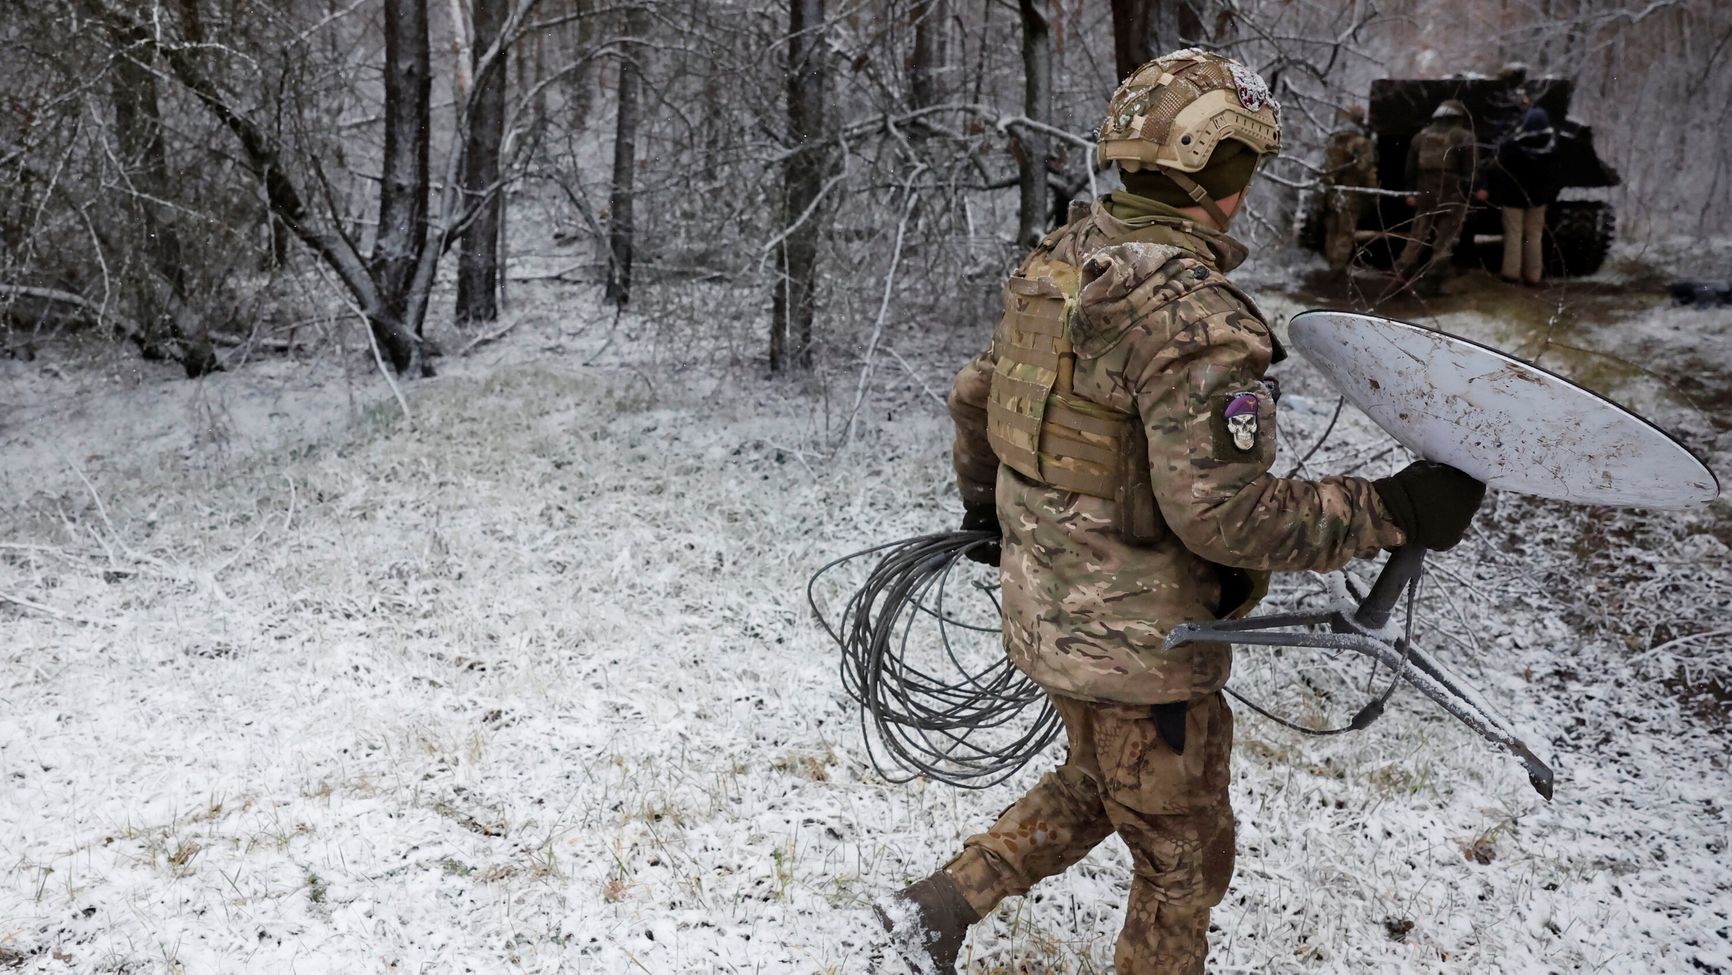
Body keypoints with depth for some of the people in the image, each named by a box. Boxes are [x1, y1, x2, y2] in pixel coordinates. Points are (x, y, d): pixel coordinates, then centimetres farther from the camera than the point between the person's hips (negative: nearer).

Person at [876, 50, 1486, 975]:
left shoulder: (1059, 265, 2)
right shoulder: (1196, 317, -25)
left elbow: (973, 395, 14)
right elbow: (1221, 512, -29)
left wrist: (982, 504, 31)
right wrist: (1392, 510, -22)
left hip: (1047, 610, 9)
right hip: (1139, 648, -8)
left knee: (1098, 786, 32)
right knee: (1185, 856, 15)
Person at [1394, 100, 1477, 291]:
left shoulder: (1422, 135, 13)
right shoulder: (1464, 137, -2)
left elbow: (1411, 166, 14)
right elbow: (1471, 168, -8)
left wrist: (1411, 191, 18)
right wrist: (1469, 192, -4)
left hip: (1426, 192, 4)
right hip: (1452, 194, -4)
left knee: (1420, 233, 12)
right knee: (1446, 236, 0)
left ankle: (1405, 268, 7)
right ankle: (1435, 275, -4)